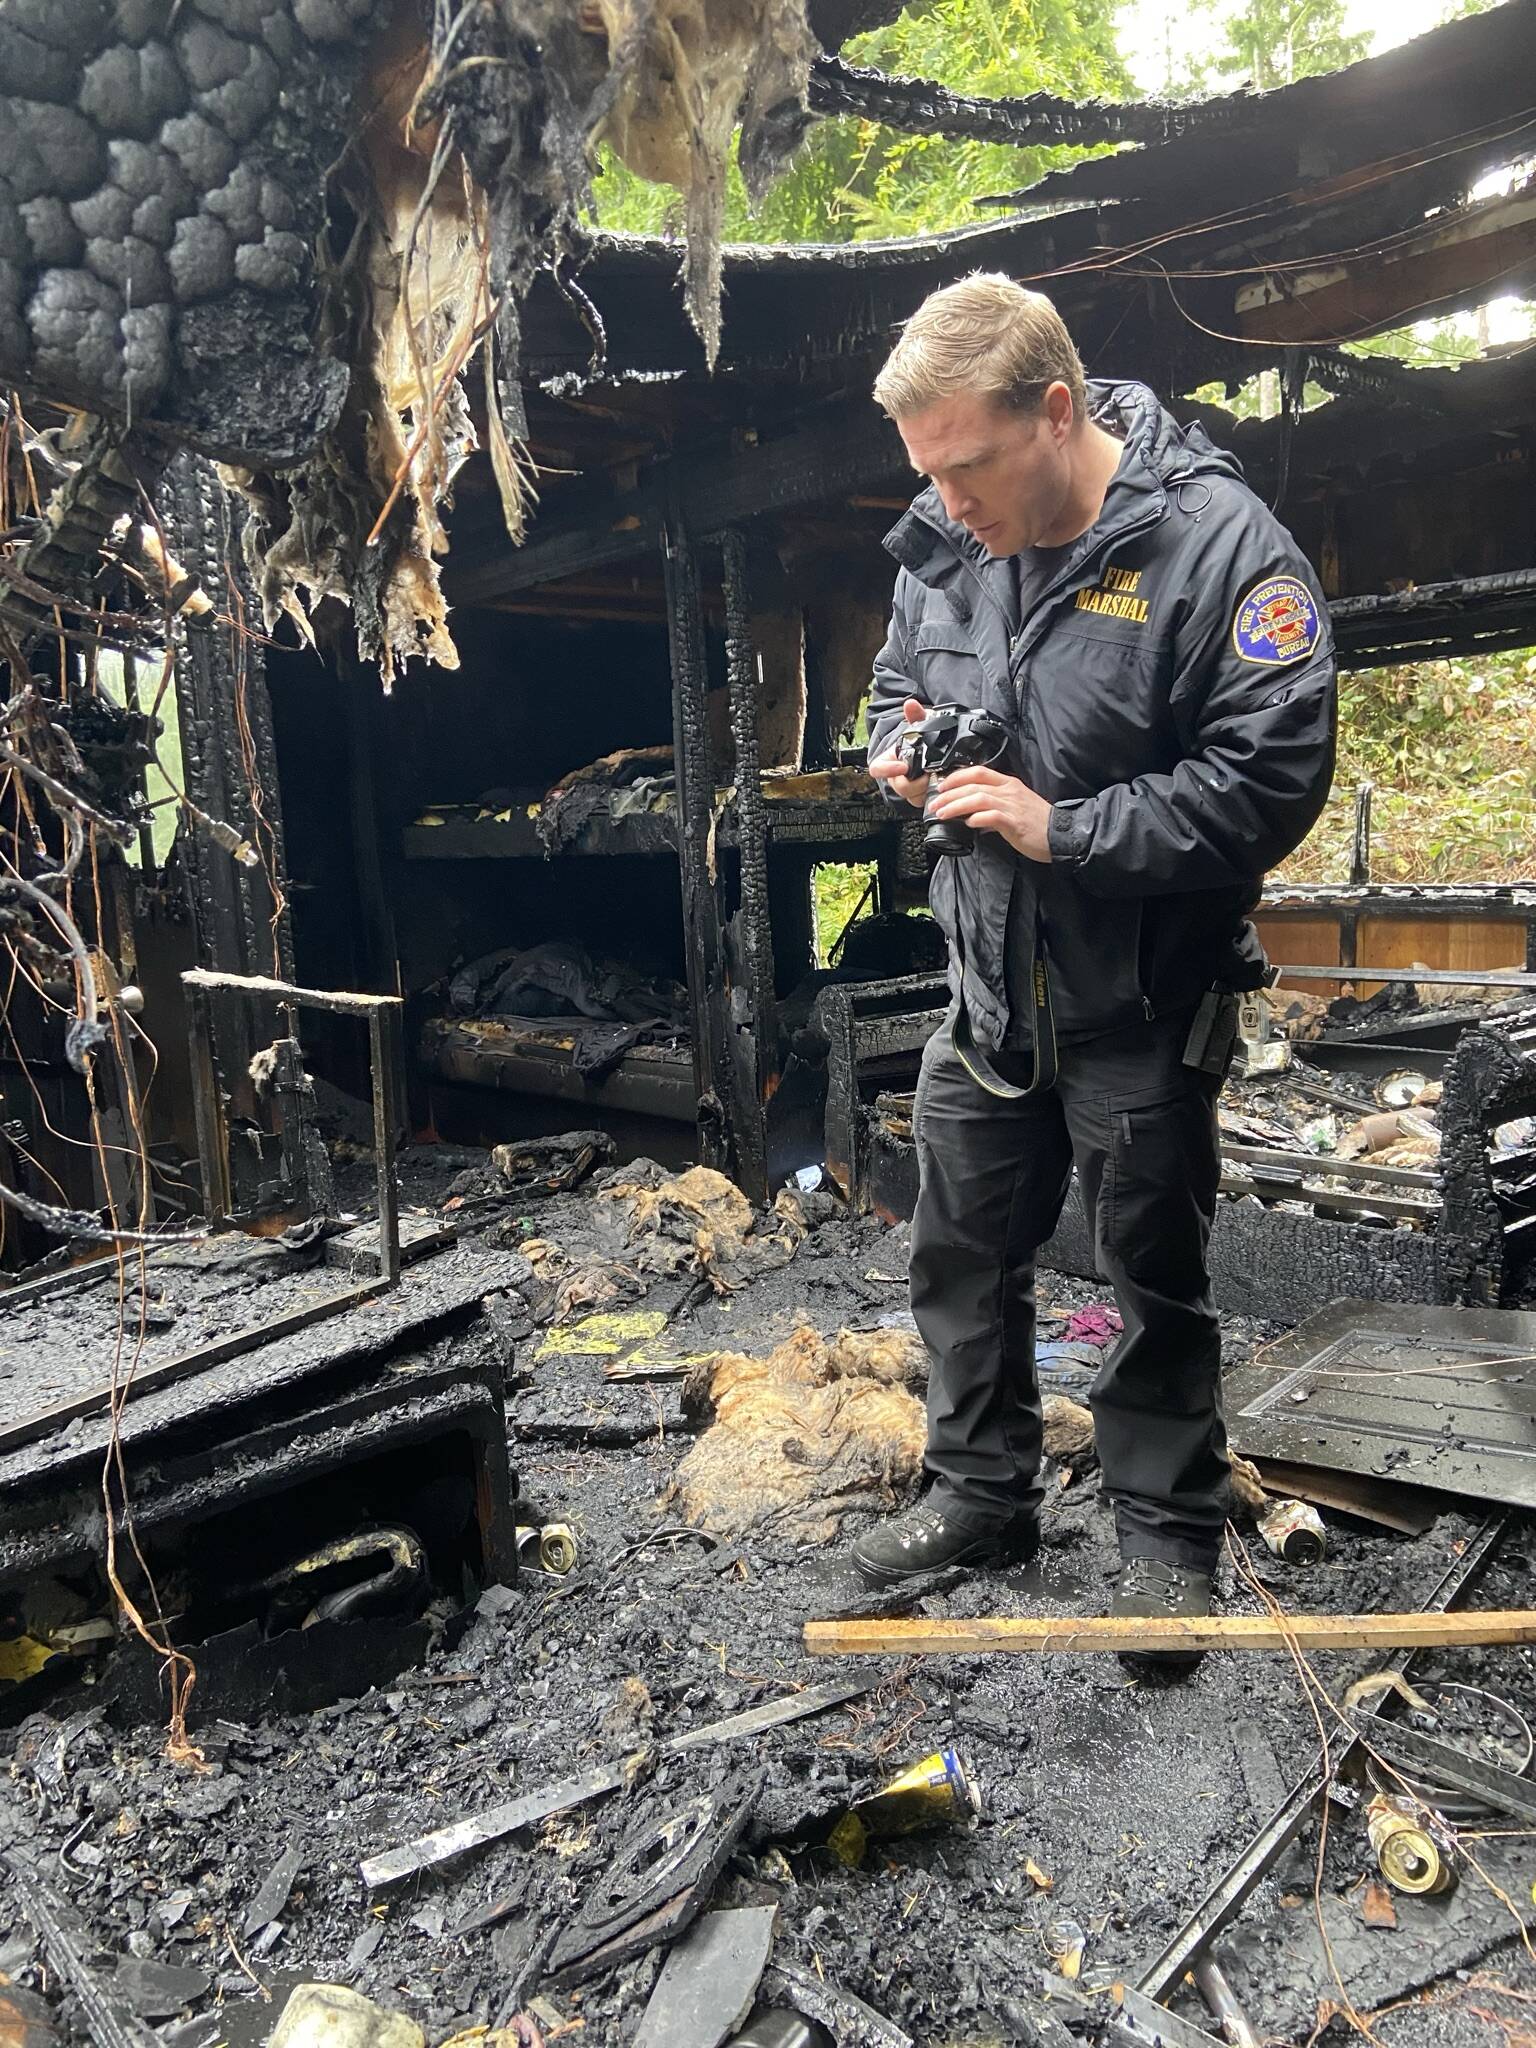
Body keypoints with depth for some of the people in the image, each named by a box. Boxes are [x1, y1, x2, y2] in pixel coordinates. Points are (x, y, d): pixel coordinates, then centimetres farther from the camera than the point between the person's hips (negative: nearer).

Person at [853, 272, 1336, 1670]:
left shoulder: (1218, 543, -18)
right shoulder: (945, 541, 2)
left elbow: (1271, 784, -22)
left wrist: (1059, 827, -25)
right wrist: (903, 749, -5)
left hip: (1142, 1005, -6)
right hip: (987, 985, 6)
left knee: (1156, 1281, 9)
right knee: (962, 1257, 16)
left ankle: (1169, 1538, 31)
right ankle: (983, 1495, 38)